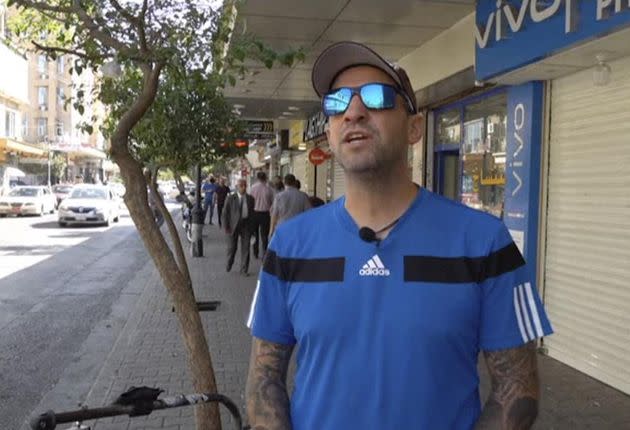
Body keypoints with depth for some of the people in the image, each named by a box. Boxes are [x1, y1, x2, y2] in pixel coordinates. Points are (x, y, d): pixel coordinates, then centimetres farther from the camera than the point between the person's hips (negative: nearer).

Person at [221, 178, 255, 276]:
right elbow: (225, 213, -2)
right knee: (232, 247, 7)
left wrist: (252, 226, 4)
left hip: (246, 225, 2)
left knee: (245, 248, 0)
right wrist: (225, 227, -8)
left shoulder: (250, 199, 4)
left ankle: (244, 270, 10)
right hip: (233, 225, -1)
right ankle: (229, 264, 33)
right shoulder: (230, 198, -3)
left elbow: (252, 213, 9)